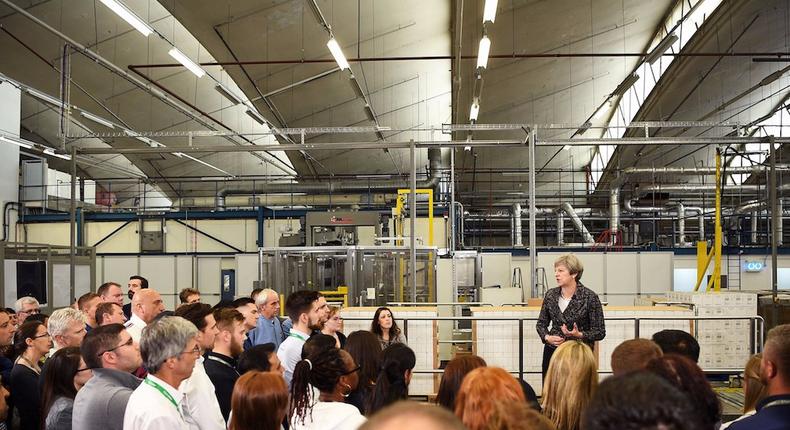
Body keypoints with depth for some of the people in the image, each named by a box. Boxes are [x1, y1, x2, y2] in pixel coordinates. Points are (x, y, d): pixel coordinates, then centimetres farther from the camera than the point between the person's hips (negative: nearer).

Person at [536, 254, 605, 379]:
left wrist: (580, 335, -20)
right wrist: (547, 337, -3)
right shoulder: (550, 295, 5)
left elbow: (600, 332, -4)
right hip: (552, 352, 4)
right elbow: (541, 323, 16)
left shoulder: (589, 297, -7)